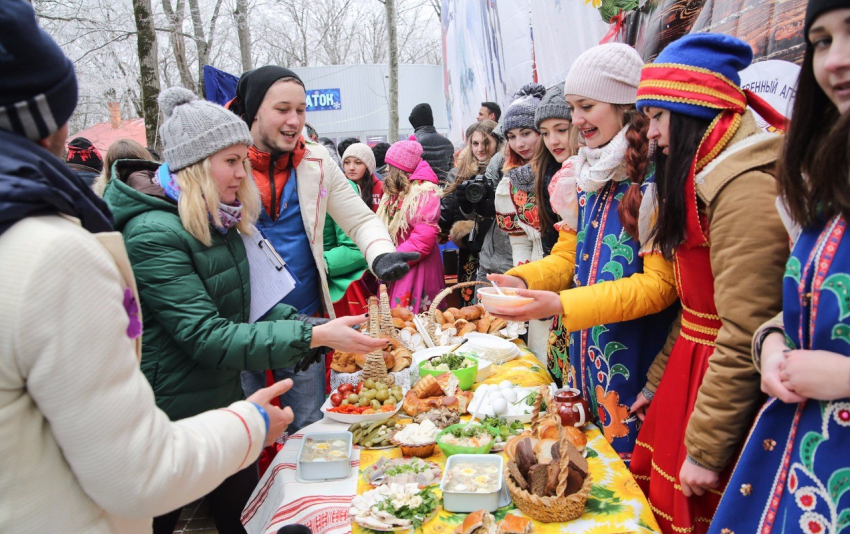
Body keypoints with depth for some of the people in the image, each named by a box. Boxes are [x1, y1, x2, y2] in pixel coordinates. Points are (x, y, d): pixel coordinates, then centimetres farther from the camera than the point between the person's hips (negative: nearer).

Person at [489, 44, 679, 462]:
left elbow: (660, 283, -18)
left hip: (634, 361, -7)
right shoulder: (588, 172, 10)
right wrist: (522, 280, -5)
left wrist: (562, 304, -22)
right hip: (584, 357, 7)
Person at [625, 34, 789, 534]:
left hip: (724, 384, -9)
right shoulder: (707, 182, 10)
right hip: (688, 368, 9)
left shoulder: (746, 188, -21)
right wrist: (656, 383, 16)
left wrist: (706, 450, -18)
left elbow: (744, 338, -23)